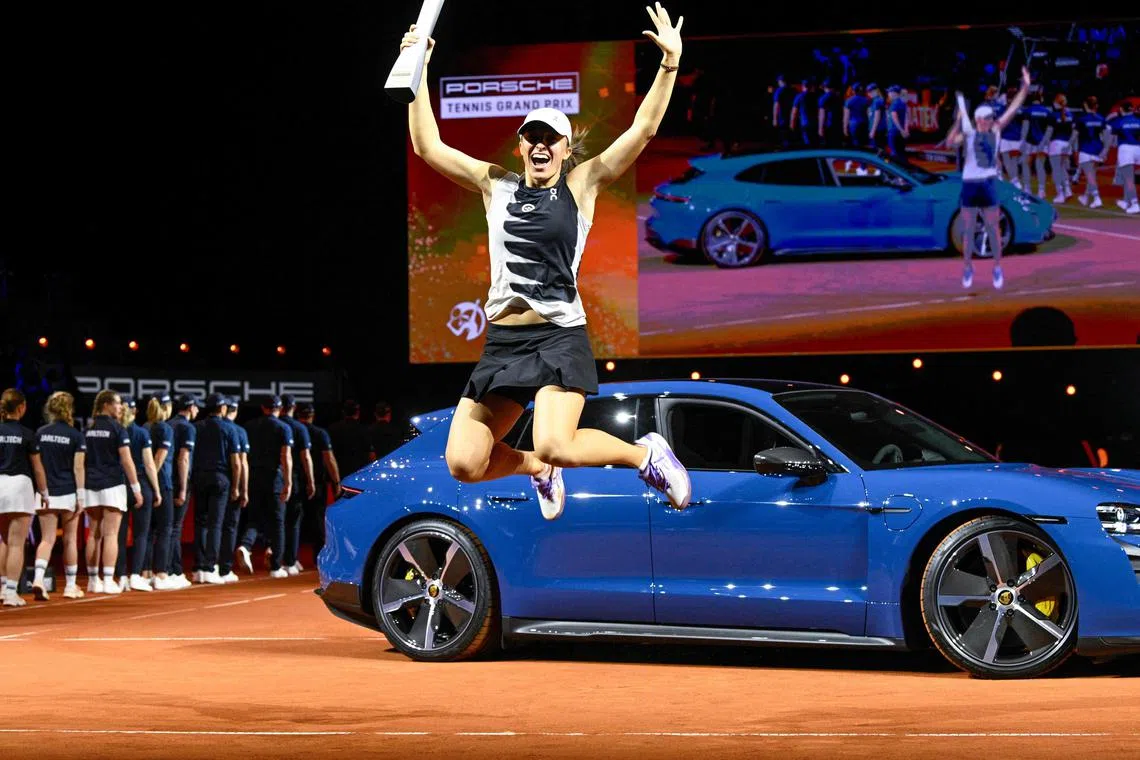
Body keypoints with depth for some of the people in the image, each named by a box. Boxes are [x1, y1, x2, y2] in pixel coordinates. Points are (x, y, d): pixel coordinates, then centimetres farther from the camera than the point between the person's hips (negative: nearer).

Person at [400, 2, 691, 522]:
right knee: (463, 464, -4)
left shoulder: (581, 185, 4)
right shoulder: (495, 184, 11)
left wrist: (669, 65, -12)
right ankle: (538, 470, 29)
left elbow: (643, 130, -3)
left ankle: (645, 453, 2)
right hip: (502, 341, 4)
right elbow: (427, 147, 9)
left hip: (559, 337, -4)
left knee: (555, 446, -27)